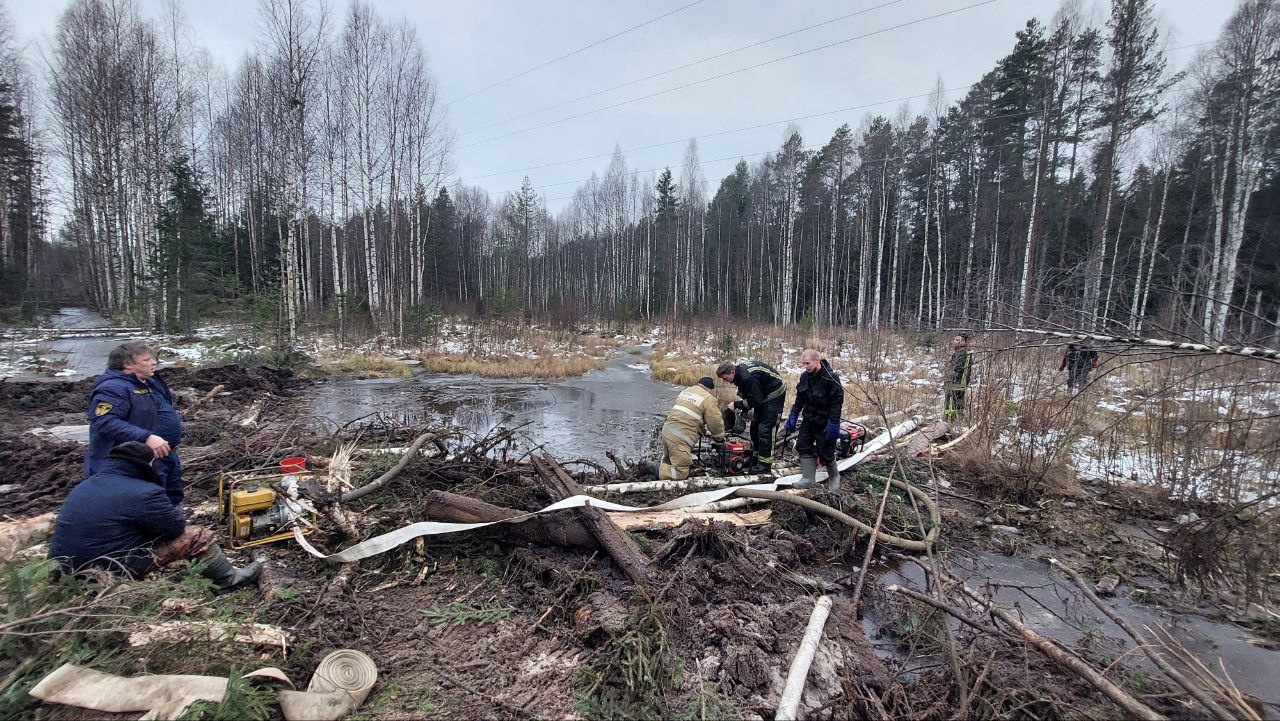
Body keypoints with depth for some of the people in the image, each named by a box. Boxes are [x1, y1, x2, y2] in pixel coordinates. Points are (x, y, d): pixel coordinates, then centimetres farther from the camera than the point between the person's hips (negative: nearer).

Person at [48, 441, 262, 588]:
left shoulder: (82, 486, 10)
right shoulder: (144, 492, -19)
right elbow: (176, 526, -11)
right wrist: (177, 517, 11)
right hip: (113, 570, -9)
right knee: (199, 536, -5)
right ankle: (229, 578, 12)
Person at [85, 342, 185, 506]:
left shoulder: (151, 382, 11)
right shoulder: (113, 388, -20)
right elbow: (105, 423, -32)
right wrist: (146, 437, -40)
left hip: (164, 458, 10)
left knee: (173, 498, 22)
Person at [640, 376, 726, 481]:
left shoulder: (685, 391, 19)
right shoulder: (709, 399, -3)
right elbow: (715, 422, -3)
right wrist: (720, 438, 18)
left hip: (666, 431, 8)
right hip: (680, 439, -8)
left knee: (668, 462, 25)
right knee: (681, 474, -3)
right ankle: (651, 467, -12)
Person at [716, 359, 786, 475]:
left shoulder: (748, 377, -33)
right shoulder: (739, 371, -5)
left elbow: (754, 400, -28)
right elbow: (744, 392, 8)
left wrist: (736, 405, -22)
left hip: (774, 395, -10)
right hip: (762, 394, 10)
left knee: (765, 428, -12)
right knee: (755, 426, 11)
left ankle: (765, 465, -8)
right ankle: (755, 460, 19)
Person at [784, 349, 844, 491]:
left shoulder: (831, 378, -19)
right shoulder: (805, 377, 1)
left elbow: (837, 402, -19)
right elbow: (799, 399, 10)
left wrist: (833, 423, -23)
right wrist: (792, 417, 6)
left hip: (824, 423, -6)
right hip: (808, 421, 7)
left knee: (826, 453, 3)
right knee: (803, 447, 4)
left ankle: (834, 477, 28)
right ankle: (808, 479, 13)